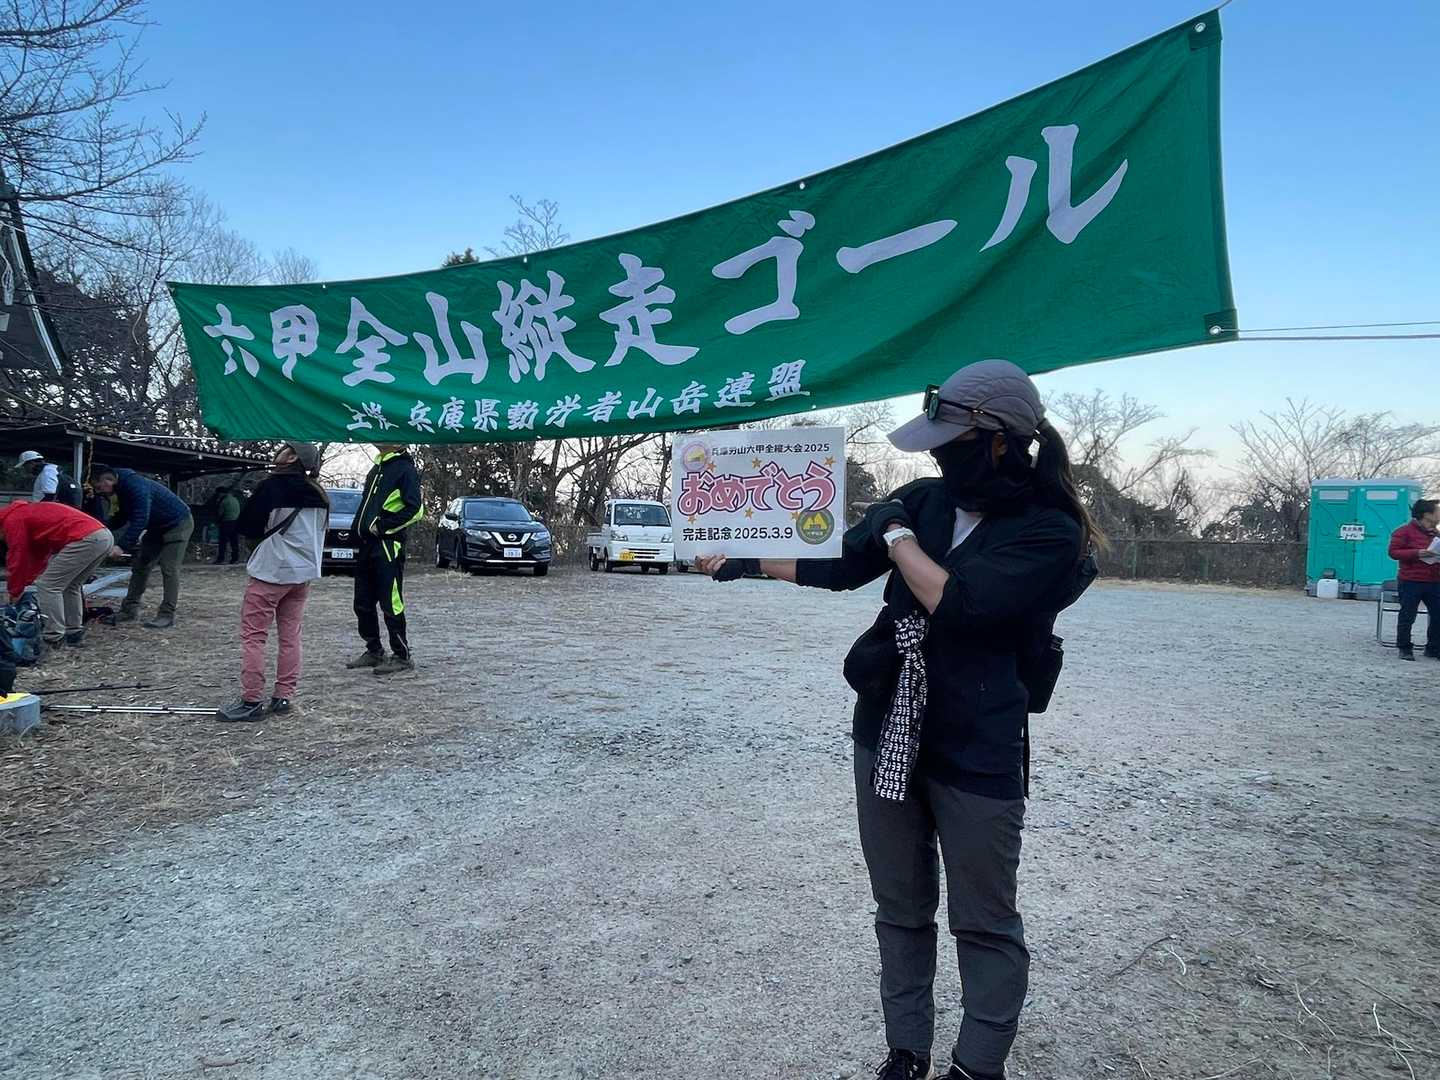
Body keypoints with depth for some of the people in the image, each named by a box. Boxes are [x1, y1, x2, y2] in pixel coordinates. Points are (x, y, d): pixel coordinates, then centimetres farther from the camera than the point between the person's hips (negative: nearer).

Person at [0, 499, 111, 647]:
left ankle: (54, 638, 3)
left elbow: (17, 559, 6)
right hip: (104, 535, 10)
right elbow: (37, 556, 34)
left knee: (48, 585, 0)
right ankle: (74, 633, 25)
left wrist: (15, 592, 17)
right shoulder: (28, 513, 33)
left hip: (86, 539, -10)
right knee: (71, 585, 23)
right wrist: (26, 582, 32)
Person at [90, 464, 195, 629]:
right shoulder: (123, 487, 2)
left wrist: (121, 546, -36)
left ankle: (167, 615, -11)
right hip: (157, 527, 10)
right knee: (140, 566, 7)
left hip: (178, 524, -10)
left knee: (169, 569, -13)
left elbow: (140, 520, -34)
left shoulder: (135, 485, -28)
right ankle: (130, 609, 12)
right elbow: (122, 517, 14)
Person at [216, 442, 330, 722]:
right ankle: (283, 697, 12)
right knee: (290, 636, 10)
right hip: (304, 572, 7)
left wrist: (263, 530, 12)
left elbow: (247, 526, -8)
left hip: (271, 570, -7)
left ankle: (251, 701, -3)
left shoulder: (272, 485, -11)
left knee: (253, 635, -1)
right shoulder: (319, 494, 9)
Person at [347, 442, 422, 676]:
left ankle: (402, 656, 2)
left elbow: (414, 510, -16)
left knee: (391, 604, -6)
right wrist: (360, 529, 15)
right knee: (363, 603, 12)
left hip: (388, 546, -9)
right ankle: (374, 651, 24)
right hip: (367, 545, 9)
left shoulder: (405, 469, -8)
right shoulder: (377, 468, 20)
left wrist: (381, 526, -15)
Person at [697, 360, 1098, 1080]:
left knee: (984, 923, 10)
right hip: (886, 736, 5)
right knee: (900, 911, 17)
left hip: (977, 753, -5)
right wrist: (742, 560, 8)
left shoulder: (1049, 531, -12)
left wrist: (898, 535, -11)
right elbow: (838, 566, 11)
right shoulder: (927, 499, 3)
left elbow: (956, 602, -24)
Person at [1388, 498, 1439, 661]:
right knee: (1407, 617, 1)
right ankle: (1404, 648, 12)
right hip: (1411, 582, -6)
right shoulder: (1405, 531, -7)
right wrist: (1417, 553, -21)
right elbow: (1393, 552, -11)